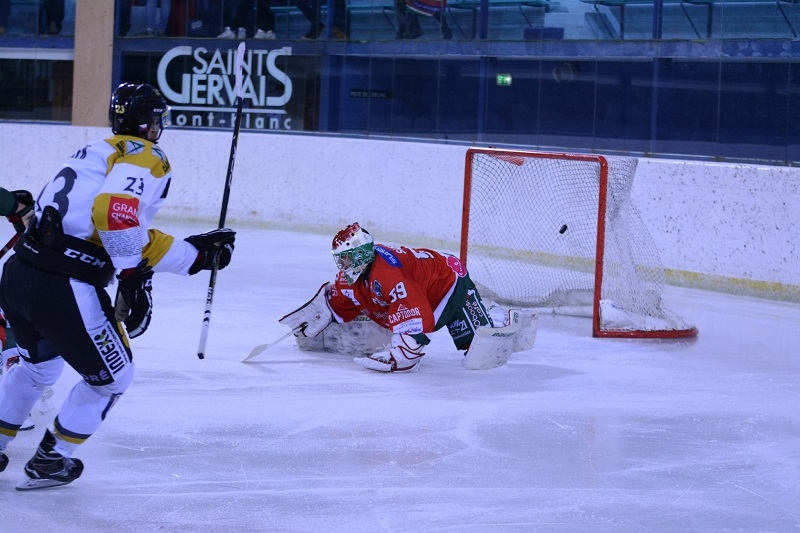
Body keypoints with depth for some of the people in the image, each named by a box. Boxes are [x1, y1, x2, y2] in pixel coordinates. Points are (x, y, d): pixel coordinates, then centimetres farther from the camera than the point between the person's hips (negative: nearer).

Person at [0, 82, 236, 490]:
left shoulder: (100, 152, 24)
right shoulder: (145, 157, -3)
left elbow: (137, 238, 22)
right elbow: (115, 213, -23)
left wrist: (198, 254, 24)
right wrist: (133, 278, -17)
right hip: (64, 288, -8)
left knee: (39, 365, 34)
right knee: (112, 375, 15)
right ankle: (51, 461, 21)